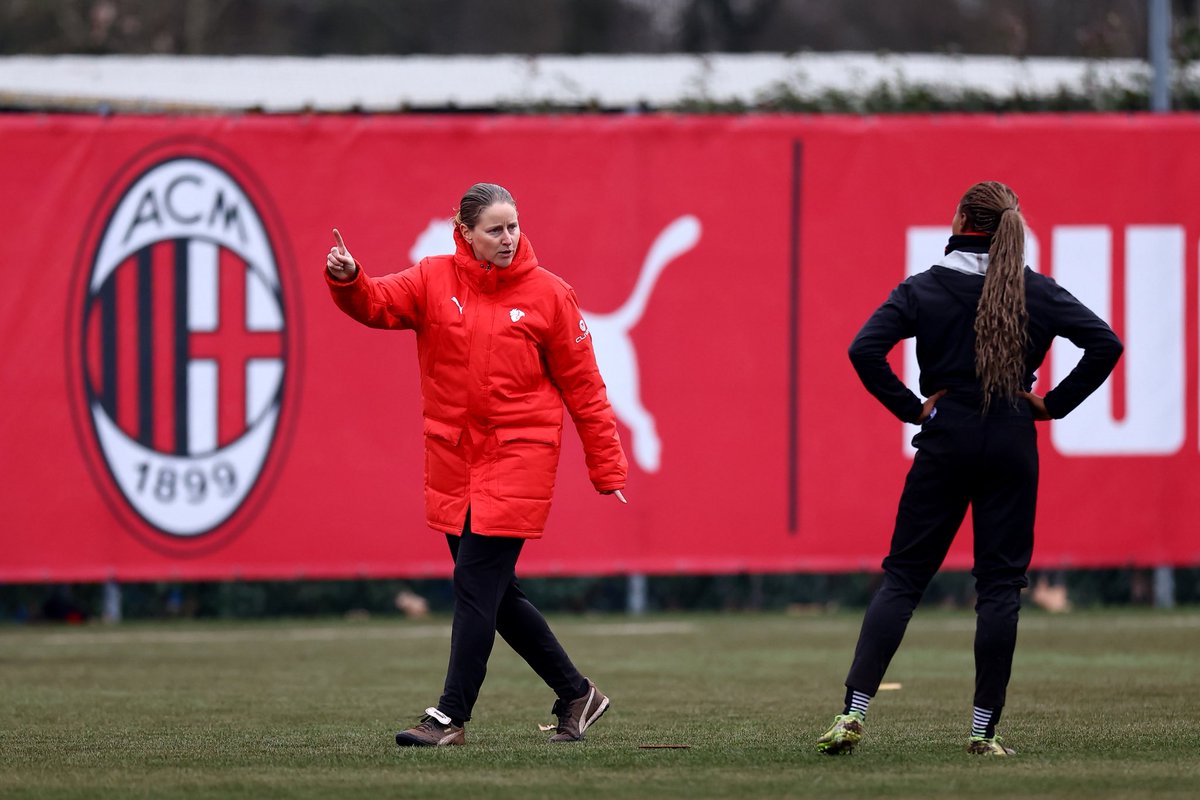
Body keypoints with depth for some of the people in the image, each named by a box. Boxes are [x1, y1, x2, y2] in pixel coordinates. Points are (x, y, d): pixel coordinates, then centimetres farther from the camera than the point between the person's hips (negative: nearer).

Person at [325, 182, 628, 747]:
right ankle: (575, 694, 24)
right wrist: (346, 278, -33)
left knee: (476, 582, -10)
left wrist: (607, 470, 1)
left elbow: (583, 388, 1)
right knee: (494, 593, 10)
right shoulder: (434, 280, 4)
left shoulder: (548, 295, -3)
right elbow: (377, 303, -10)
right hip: (453, 461, 4)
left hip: (518, 458, -4)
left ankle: (452, 716, -5)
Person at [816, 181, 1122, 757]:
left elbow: (864, 349, -13)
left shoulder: (924, 289, -3)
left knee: (902, 576, 4)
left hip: (946, 442, -1)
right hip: (1013, 445, 1)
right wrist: (1055, 404, 3)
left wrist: (911, 408, -3)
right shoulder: (1037, 292, 2)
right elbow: (1106, 343, -3)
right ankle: (984, 728, 2)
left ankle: (854, 711, -6)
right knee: (1000, 584, 5)